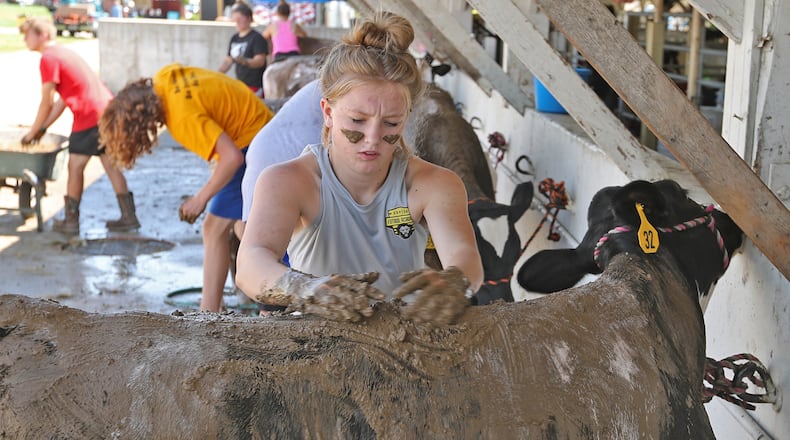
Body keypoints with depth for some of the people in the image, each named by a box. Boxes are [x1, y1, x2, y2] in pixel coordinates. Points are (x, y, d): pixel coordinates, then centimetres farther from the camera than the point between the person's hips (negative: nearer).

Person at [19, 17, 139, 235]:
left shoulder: (48, 59, -7)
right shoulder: (64, 53, 22)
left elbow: (46, 104, -7)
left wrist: (32, 132, 6)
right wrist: (43, 128, 22)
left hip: (90, 116, -9)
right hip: (108, 108, 9)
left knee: (75, 166, 3)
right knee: (110, 165, 13)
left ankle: (71, 221, 10)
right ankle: (129, 216, 14)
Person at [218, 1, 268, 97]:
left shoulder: (256, 38, -9)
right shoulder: (234, 38, 14)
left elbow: (260, 61, -18)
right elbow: (228, 60, 19)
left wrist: (244, 61, -36)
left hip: (255, 86, -8)